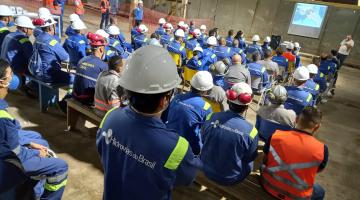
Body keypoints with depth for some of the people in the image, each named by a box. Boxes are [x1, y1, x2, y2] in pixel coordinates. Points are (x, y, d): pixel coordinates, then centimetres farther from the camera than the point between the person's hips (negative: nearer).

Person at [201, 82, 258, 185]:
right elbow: (251, 157, -8)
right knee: (248, 162, 23)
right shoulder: (250, 130, -26)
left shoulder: (211, 117, -19)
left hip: (207, 170, 3)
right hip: (230, 179, -2)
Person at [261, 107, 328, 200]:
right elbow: (316, 170, -1)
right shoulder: (322, 150, -21)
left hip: (267, 185, 1)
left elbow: (265, 161, -1)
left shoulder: (275, 136, -17)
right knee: (320, 192, 32)